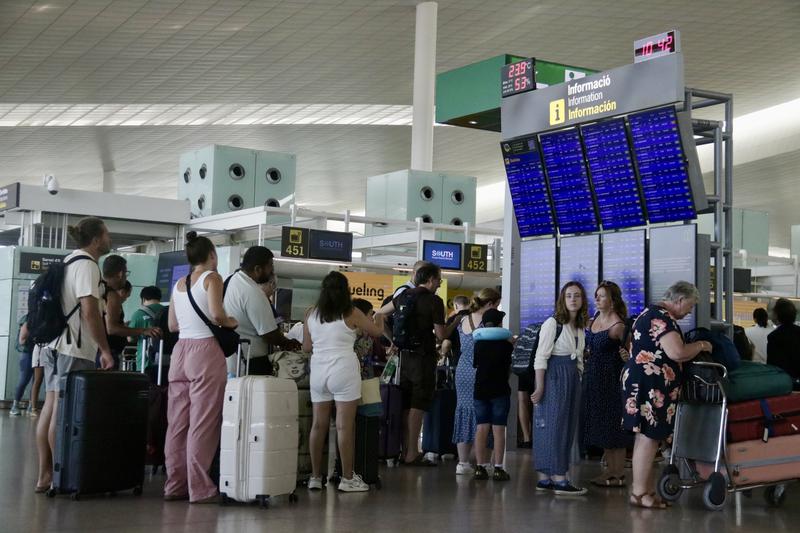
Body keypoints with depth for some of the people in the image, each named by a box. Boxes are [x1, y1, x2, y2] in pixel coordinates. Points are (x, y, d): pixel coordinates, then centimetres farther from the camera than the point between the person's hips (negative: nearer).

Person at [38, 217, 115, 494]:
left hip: (56, 346, 9)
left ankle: (45, 475, 11)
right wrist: (105, 350, -15)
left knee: (50, 409, 8)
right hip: (74, 349, -9)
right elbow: (89, 311, -18)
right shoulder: (87, 265, -11)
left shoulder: (68, 261, 18)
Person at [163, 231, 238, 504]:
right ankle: (200, 488, -4)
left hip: (180, 351, 7)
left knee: (177, 422, 9)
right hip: (205, 350, -7)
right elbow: (216, 315, -17)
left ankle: (175, 484, 14)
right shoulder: (212, 278, -4)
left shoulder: (179, 284, 15)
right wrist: (232, 322, 2)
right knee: (202, 423, -5)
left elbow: (172, 325, 16)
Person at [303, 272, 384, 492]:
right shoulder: (351, 314, -3)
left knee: (318, 424, 9)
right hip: (344, 371, -4)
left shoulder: (311, 314, 6)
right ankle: (347, 478, 2)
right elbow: (377, 331, 9)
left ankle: (315, 476, 14)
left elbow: (306, 347, 11)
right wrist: (379, 315, 30)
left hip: (318, 371, 4)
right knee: (345, 426, -1)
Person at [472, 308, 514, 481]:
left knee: (482, 428, 5)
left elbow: (474, 365, 8)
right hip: (500, 390, -3)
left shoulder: (478, 344, 1)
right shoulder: (505, 345, -5)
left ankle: (480, 467, 4)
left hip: (480, 390, 3)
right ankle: (498, 468, -3)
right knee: (498, 429, -1)